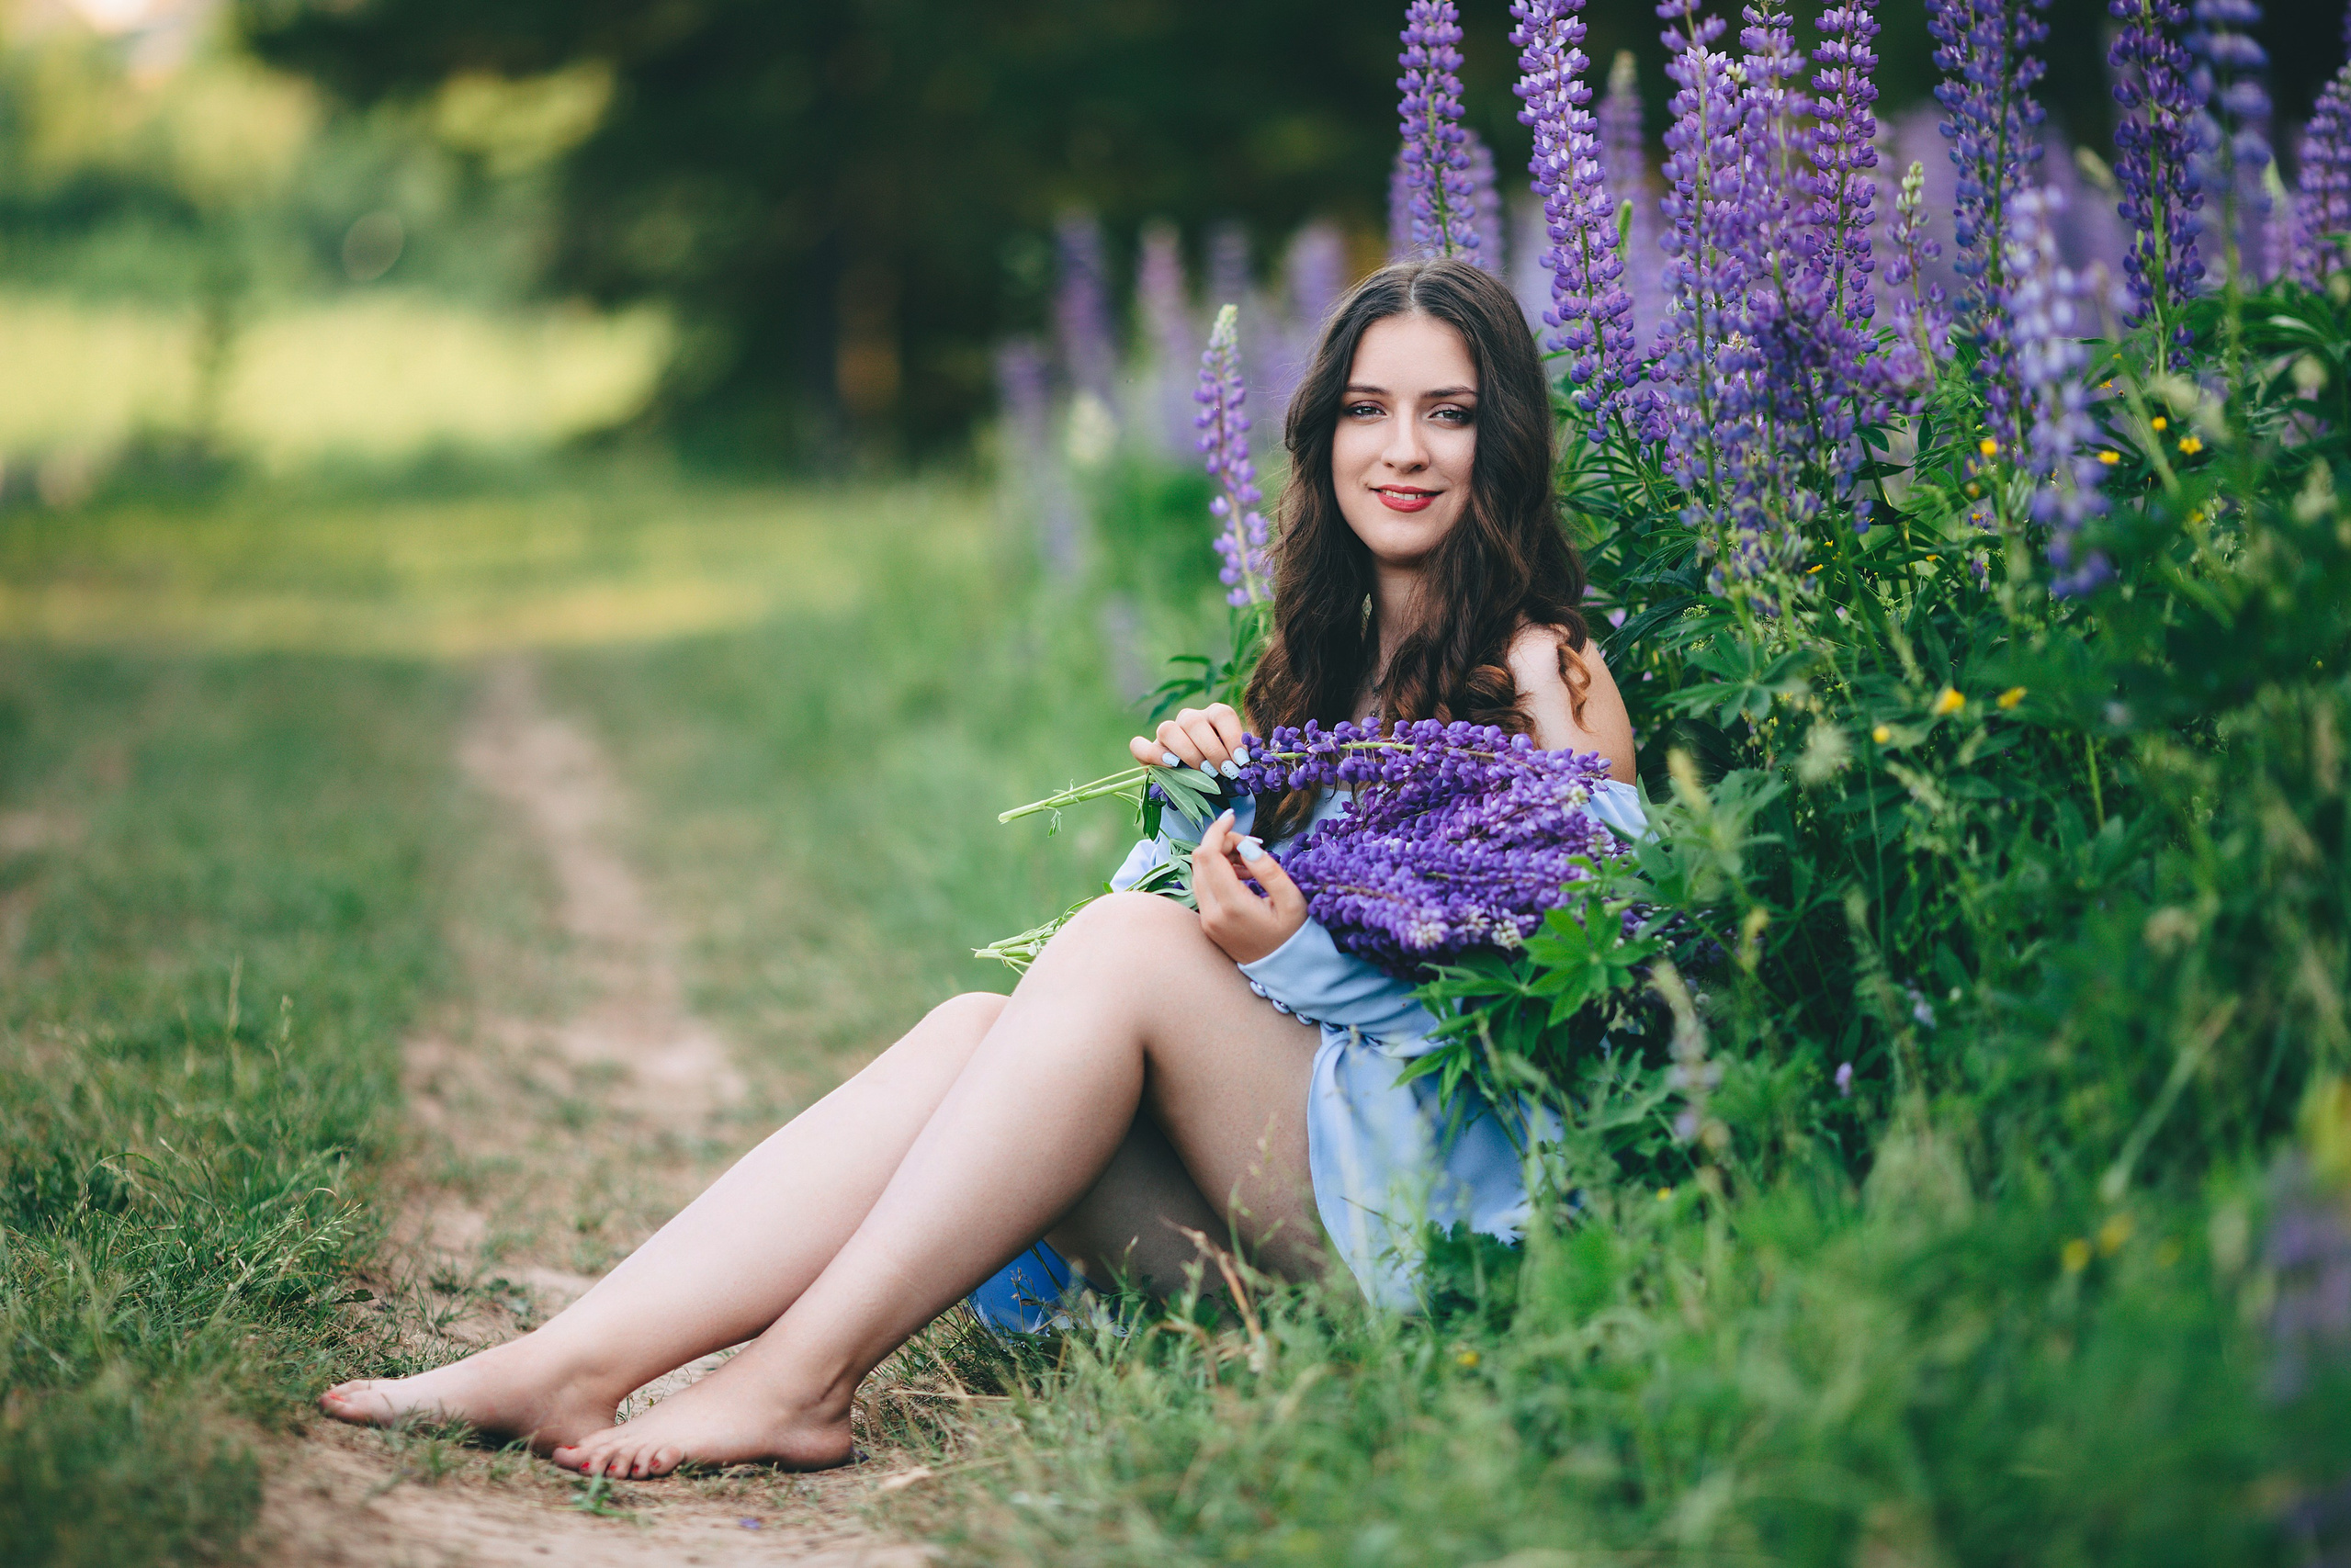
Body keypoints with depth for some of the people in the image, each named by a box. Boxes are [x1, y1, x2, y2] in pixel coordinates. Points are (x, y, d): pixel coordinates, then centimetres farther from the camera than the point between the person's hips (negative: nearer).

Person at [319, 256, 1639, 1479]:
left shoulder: (1549, 675, -1)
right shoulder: (1321, 660, 18)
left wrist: (1289, 950, -17)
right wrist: (1200, 788, -3)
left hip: (1429, 1198, -5)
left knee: (1129, 943, -26)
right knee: (977, 1030, -20)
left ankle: (802, 1373, -29)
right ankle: (569, 1365, -31)